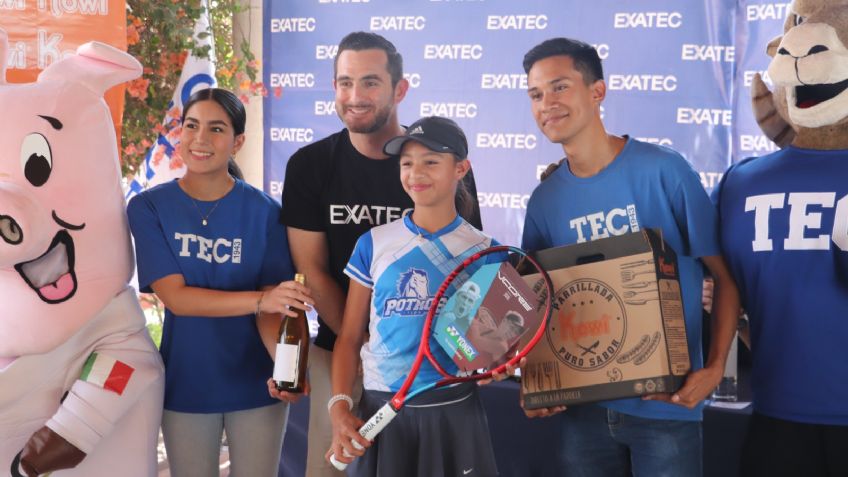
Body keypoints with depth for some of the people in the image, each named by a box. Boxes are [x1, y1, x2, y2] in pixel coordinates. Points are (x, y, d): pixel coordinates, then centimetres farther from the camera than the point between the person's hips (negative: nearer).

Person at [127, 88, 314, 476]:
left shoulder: (263, 210, -7)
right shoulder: (149, 207, -7)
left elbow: (272, 306, -8)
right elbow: (175, 296, -15)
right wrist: (259, 299, -29)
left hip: (256, 384, 0)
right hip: (186, 385, 0)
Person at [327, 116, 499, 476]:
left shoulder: (483, 251, 0)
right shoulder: (373, 244, 2)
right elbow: (349, 338, 5)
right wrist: (339, 407, -6)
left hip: (453, 411, -1)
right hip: (380, 408, 1)